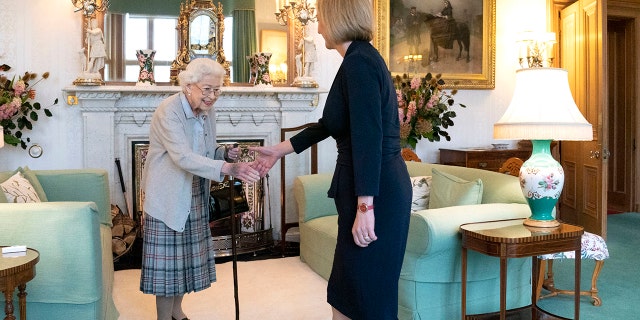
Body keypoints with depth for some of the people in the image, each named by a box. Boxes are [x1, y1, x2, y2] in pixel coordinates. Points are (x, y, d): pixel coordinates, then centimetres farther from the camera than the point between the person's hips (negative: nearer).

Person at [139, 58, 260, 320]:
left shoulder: (207, 112, 3)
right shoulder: (169, 111, -20)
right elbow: (183, 157, -32)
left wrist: (226, 152, -9)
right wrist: (229, 168, -42)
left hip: (194, 195, 7)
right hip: (168, 196, -7)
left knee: (186, 253, 14)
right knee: (167, 258, -1)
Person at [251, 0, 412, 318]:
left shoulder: (358, 62, -15)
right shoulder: (362, 59, 16)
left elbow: (369, 139, -23)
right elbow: (329, 124, 24)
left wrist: (365, 207, -24)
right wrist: (280, 150, 28)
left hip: (376, 193, -10)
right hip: (378, 187, 10)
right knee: (348, 290, 18)